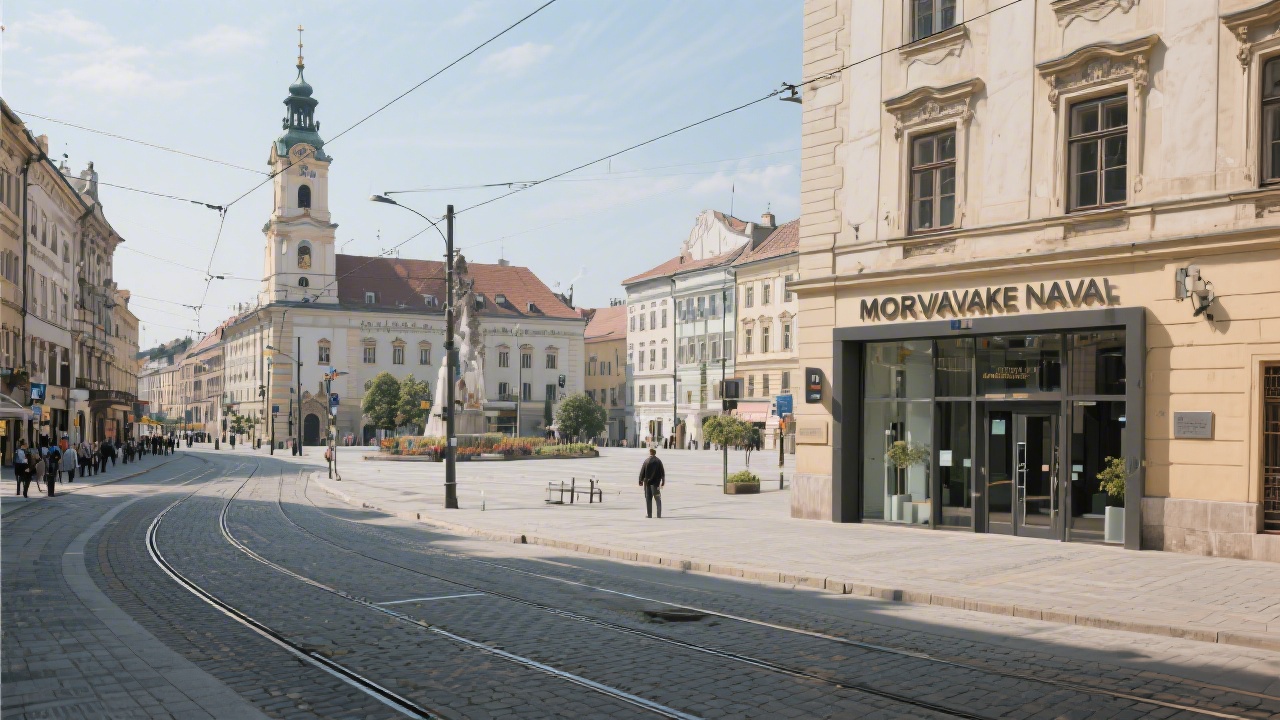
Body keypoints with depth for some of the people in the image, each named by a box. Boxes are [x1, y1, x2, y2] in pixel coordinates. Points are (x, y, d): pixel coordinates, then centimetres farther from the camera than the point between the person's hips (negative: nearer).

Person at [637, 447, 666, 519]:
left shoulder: (646, 461, -5)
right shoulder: (658, 461, -3)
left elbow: (642, 472, -3)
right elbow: (662, 473, -1)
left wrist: (641, 481, 6)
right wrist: (663, 482, 6)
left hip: (647, 482, 0)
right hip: (656, 483, 0)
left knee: (648, 499, 6)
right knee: (658, 499, 7)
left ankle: (649, 514, 4)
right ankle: (659, 514, 2)